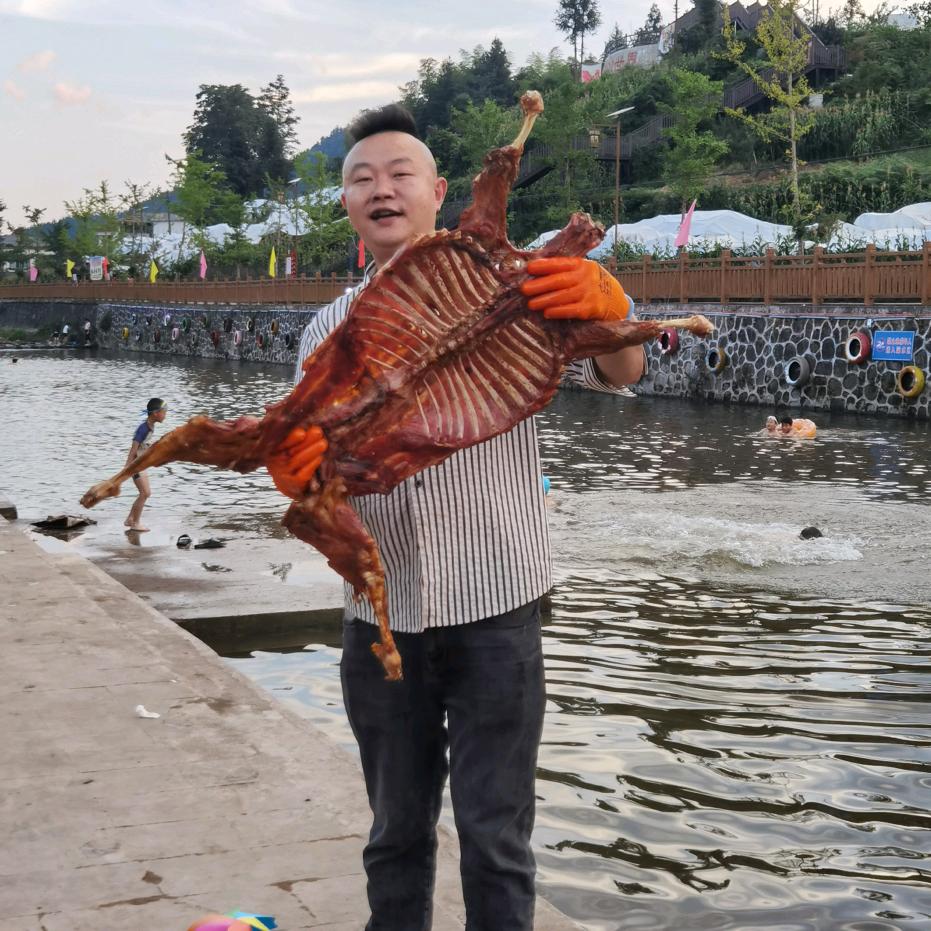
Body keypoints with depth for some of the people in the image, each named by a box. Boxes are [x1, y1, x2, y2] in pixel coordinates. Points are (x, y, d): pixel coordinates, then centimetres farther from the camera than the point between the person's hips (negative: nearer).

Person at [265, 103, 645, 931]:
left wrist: (607, 306, -34)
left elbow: (621, 374, -11)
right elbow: (310, 461, 7)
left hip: (494, 607, -3)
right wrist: (297, 477, -18)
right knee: (396, 831, 16)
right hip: (382, 612, 3)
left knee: (494, 834, 4)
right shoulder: (330, 327, 9)